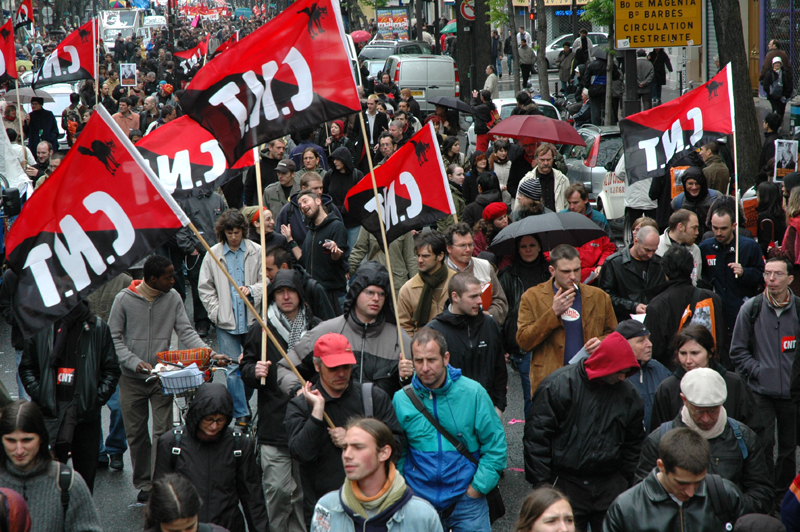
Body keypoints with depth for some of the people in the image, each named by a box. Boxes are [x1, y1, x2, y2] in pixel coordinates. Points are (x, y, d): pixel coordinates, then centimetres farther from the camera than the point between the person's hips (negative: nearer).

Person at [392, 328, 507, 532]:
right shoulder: (401, 399, -2)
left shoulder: (473, 393, -5)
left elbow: (496, 447, -2)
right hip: (419, 500, 1)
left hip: (466, 499, -1)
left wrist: (475, 489, -6)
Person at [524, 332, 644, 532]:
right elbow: (536, 436, -9)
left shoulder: (628, 393, 6)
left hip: (610, 488, 4)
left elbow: (633, 443, 19)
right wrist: (542, 484, -10)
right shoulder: (560, 384, -10)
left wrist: (625, 480, 14)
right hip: (565, 486, -4)